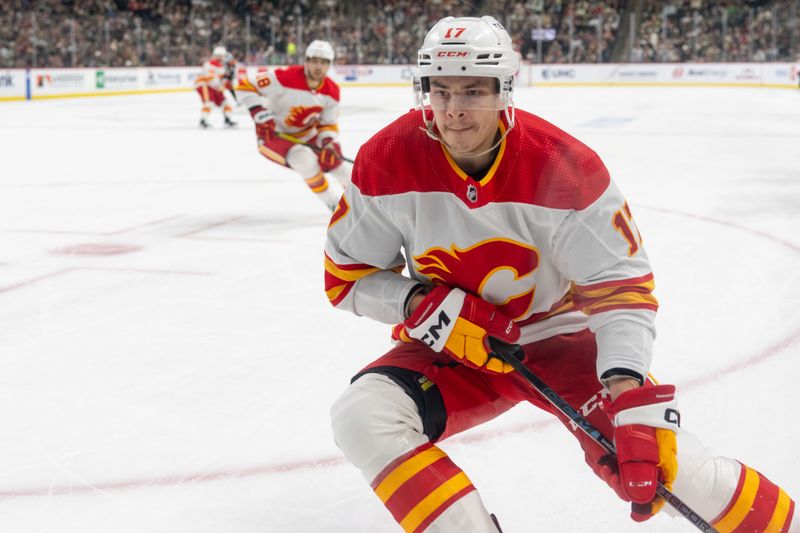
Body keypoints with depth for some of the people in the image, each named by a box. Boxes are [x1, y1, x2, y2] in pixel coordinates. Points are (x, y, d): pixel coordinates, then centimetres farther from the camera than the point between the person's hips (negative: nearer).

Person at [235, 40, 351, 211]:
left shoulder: (331, 91, -10)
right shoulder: (286, 78, -29)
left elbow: (329, 124, 0)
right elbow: (245, 88, -25)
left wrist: (330, 142, -20)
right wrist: (259, 112, -36)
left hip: (306, 135, 6)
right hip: (274, 135, -6)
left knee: (334, 158, 6)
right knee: (304, 157, -31)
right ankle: (333, 203, -14)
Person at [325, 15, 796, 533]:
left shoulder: (564, 166, -22)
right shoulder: (388, 160, -16)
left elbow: (621, 284, -21)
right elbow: (346, 274, -6)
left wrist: (629, 393, -34)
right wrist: (421, 303, -24)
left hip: (558, 334, -2)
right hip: (450, 344, 3)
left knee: (663, 461, -20)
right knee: (362, 416, -26)